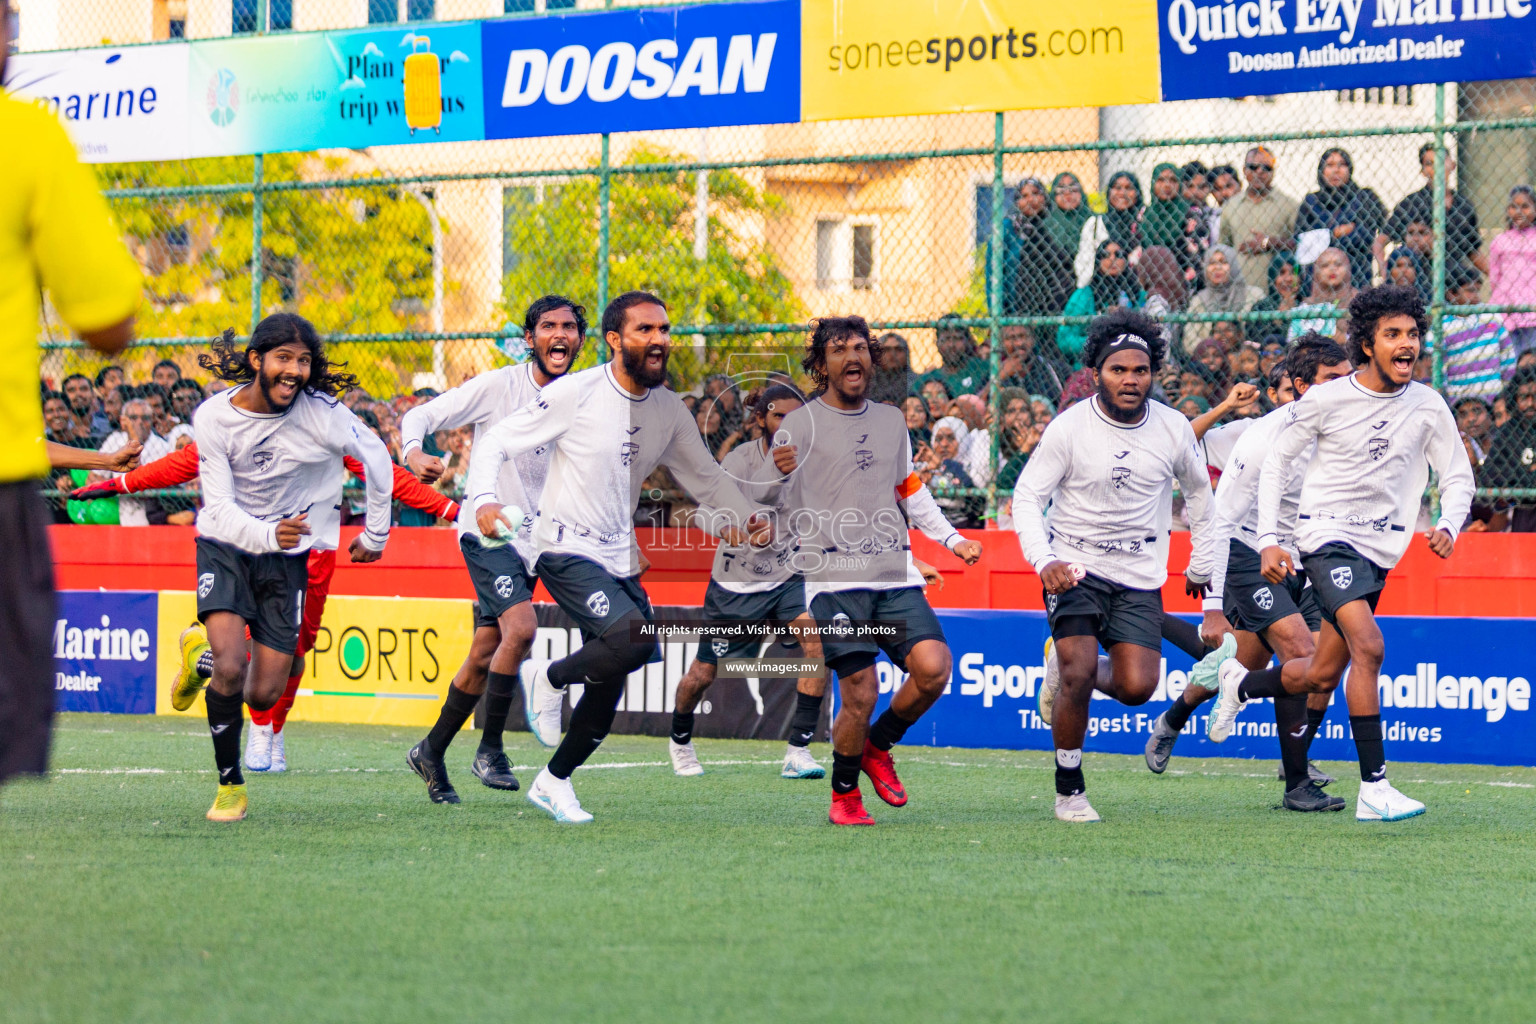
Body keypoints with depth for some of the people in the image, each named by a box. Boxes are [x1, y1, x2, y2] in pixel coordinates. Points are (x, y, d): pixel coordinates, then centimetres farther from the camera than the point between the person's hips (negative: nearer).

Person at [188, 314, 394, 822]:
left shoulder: (321, 412, -17)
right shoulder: (214, 417, -14)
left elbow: (376, 458, -1)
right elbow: (220, 506, -17)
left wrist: (375, 534, 8)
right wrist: (267, 535, -37)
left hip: (290, 554, 1)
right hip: (225, 546, -1)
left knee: (263, 696, -1)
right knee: (230, 668, -23)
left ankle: (204, 652, 33)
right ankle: (230, 784, -3)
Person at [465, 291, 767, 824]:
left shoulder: (669, 410, 6)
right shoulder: (575, 393, -12)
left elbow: (704, 475, 18)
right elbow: (495, 443, -8)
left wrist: (748, 517, 0)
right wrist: (485, 499, -26)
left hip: (620, 559, 7)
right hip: (566, 553, -7)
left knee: (608, 691, 8)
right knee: (635, 638, -29)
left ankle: (554, 781, 29)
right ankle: (549, 679, -1)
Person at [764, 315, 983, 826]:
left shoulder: (890, 421, 18)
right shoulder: (800, 425, 1)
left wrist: (952, 539, 24)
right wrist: (780, 473, -24)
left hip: (896, 575, 5)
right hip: (835, 578, -4)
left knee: (933, 668, -15)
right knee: (860, 694, -11)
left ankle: (878, 746, 12)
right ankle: (844, 796, 12)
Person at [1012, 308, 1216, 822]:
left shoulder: (1173, 429, -2)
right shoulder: (1069, 428, -10)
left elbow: (1198, 490, 17)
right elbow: (1026, 496, -7)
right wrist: (1044, 561, -22)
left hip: (1140, 577, 2)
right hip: (1074, 567, -2)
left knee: (1137, 688, -12)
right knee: (1078, 673, -19)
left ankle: (1068, 672, 22)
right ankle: (1069, 791, -1)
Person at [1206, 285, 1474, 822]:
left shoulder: (1428, 406, 0)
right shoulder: (1327, 399, -8)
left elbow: (1457, 477, 8)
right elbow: (1276, 459, 2)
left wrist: (1448, 525, -14)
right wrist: (1269, 539, -6)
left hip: (1379, 549, 5)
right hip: (1326, 535, -5)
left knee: (1321, 678, 11)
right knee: (1368, 646, -26)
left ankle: (1240, 683, 44)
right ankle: (1373, 788, -27)